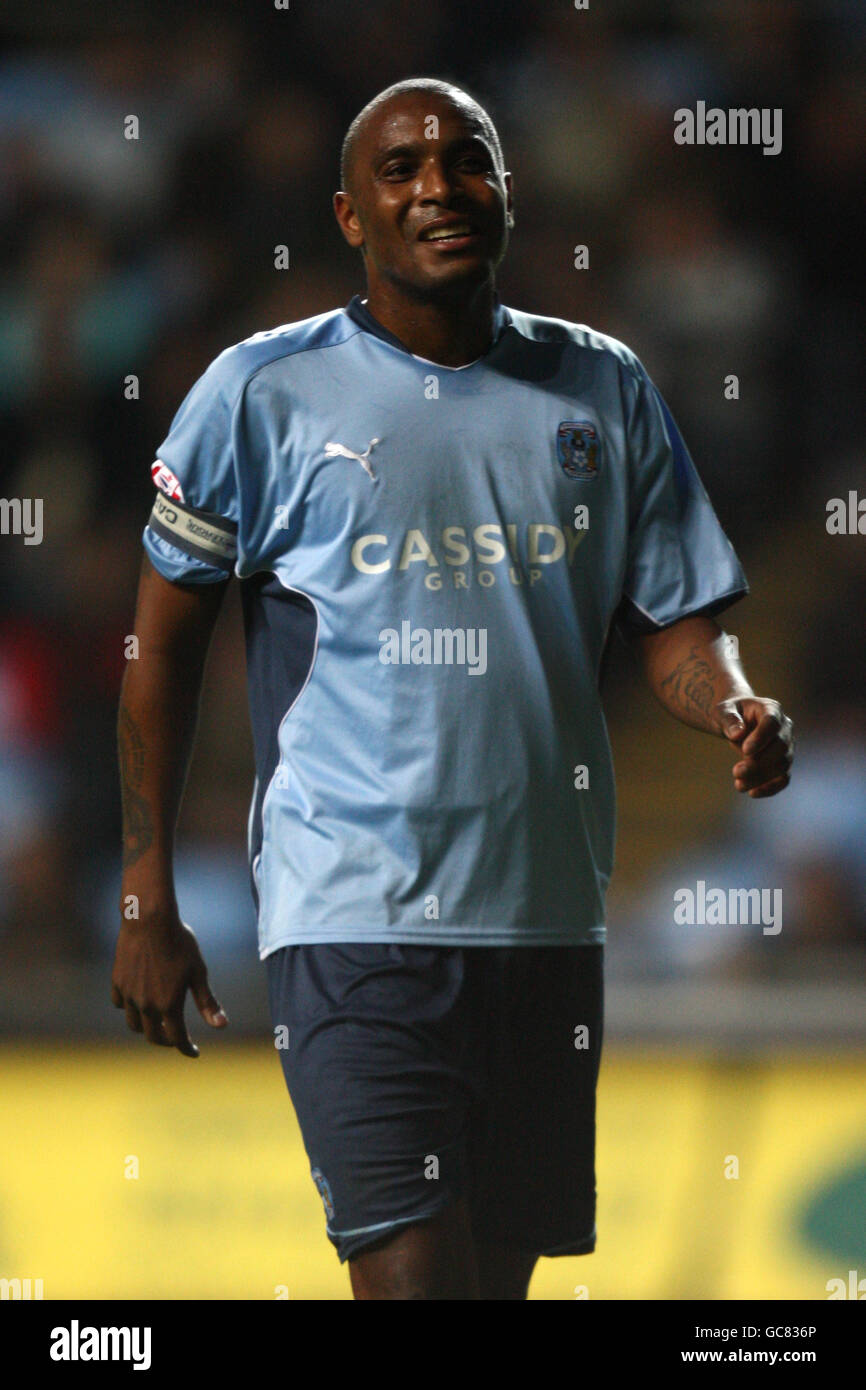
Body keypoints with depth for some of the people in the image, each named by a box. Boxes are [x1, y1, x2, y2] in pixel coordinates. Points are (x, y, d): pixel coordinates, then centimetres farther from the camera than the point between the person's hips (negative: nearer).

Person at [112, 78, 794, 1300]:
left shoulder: (604, 391, 11)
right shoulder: (264, 394, 1)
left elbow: (675, 623, 14)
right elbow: (165, 646, 6)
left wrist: (734, 706, -10)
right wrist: (147, 906, 2)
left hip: (548, 911, 4)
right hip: (353, 910, -4)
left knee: (505, 1265, 8)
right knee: (413, 1275, -17)